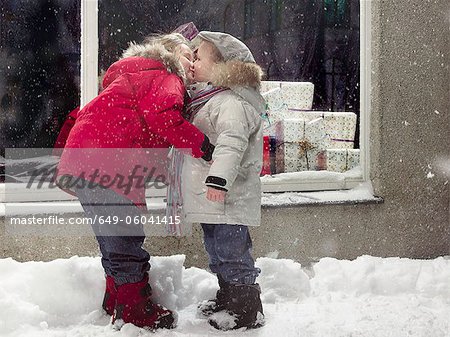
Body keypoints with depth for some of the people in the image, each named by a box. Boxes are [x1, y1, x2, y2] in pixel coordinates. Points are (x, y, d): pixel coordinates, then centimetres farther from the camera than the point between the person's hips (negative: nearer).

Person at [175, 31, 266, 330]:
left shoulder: (231, 102, -17)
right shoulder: (208, 96, 17)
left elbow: (232, 143, -31)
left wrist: (219, 177, -37)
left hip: (227, 197, -11)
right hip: (211, 198, 11)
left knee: (231, 251, -4)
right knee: (219, 251, 20)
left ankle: (247, 311, 5)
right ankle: (228, 300, 35)